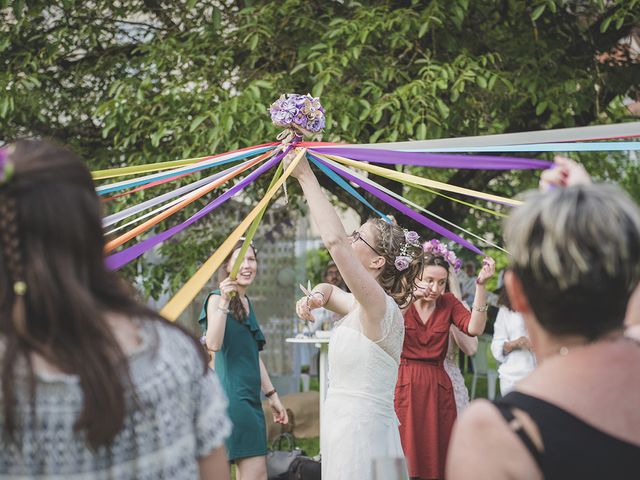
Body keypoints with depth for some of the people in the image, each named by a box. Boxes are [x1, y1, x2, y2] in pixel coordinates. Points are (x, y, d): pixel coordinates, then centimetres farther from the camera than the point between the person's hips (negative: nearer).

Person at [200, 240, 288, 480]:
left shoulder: (247, 303, 19)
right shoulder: (217, 299, -6)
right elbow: (213, 344, -23)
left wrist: (272, 394, 23)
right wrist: (224, 302, -29)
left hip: (250, 397, 9)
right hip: (233, 395, -9)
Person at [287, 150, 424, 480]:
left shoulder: (382, 308, -15)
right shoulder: (361, 309, 11)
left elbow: (334, 240, -25)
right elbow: (329, 289, 34)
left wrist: (305, 175, -18)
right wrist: (315, 296, 7)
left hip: (362, 436, -9)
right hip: (345, 431, 9)